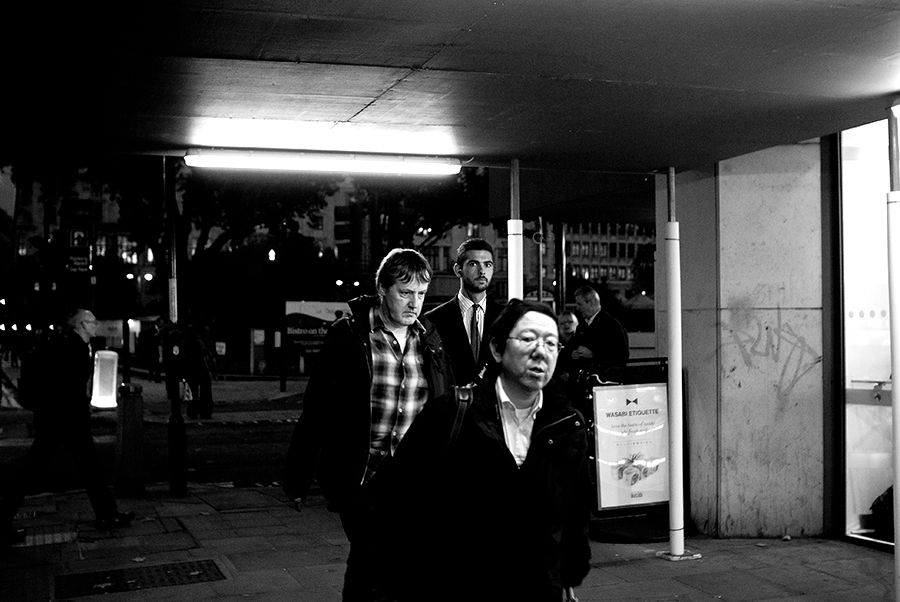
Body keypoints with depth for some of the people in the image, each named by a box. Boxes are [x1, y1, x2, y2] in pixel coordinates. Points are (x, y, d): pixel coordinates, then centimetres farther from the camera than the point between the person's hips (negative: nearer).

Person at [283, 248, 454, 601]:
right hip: (360, 479, -4)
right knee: (374, 562, -12)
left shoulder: (430, 340, 7)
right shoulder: (348, 336, -5)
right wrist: (297, 479, -4)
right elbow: (316, 410, -4)